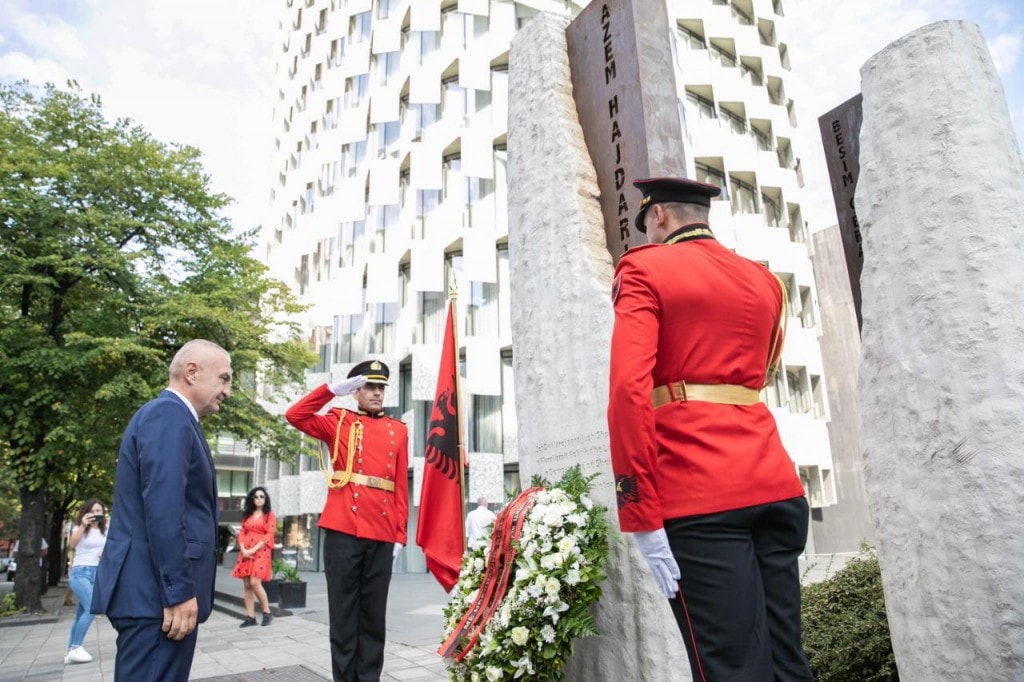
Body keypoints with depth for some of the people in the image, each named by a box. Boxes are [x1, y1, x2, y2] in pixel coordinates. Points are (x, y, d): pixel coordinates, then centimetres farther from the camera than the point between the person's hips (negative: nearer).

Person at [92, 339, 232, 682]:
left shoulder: (168, 415, 18)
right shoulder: (169, 415, -13)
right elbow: (162, 509, -22)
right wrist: (180, 591, -21)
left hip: (155, 589, 10)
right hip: (159, 592, -10)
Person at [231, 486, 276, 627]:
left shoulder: (269, 515, 4)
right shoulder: (247, 515, 17)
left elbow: (269, 535, -5)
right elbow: (242, 533, 11)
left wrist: (254, 549, -14)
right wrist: (243, 549, -6)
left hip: (261, 552, -5)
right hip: (246, 553, 5)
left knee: (255, 583, -16)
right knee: (246, 585, 1)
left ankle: (267, 613, -2)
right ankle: (250, 617, 7)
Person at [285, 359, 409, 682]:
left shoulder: (398, 431, 12)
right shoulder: (339, 422, 9)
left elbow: (401, 486, 9)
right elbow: (295, 415, -4)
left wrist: (400, 534, 4)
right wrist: (334, 388, -8)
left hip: (382, 535, 2)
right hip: (343, 531, -2)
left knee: (374, 617, 10)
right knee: (344, 615, 6)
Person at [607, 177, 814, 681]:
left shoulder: (645, 270, 0)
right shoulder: (765, 281, 17)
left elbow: (628, 389, -14)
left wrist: (641, 518, -15)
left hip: (698, 499, -6)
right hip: (777, 484, 7)